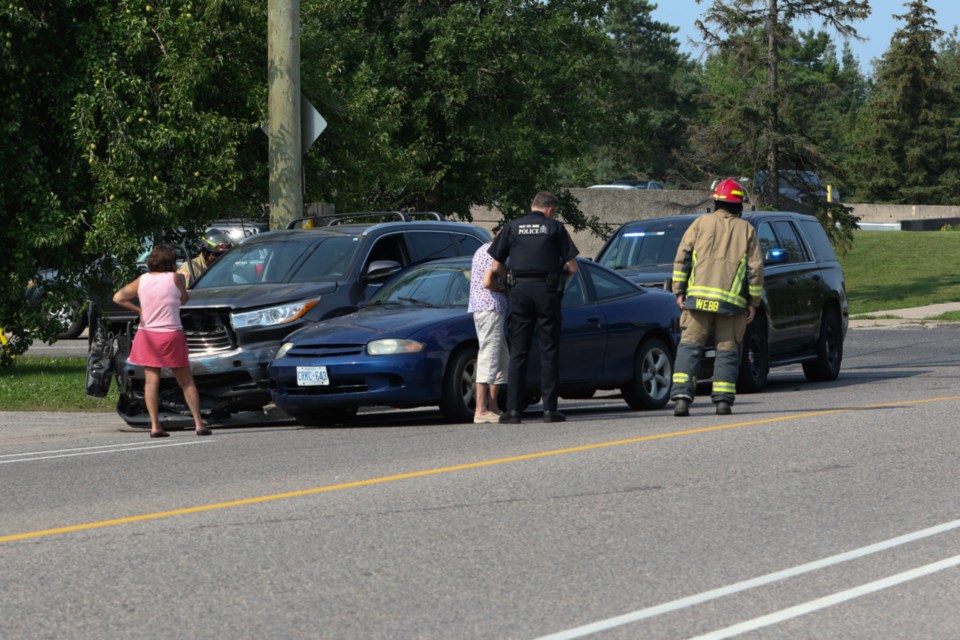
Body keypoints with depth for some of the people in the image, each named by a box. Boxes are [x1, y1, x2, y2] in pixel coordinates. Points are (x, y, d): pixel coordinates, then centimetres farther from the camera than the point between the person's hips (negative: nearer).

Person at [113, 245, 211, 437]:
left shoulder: (142, 280, 1)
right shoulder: (174, 278, -8)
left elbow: (118, 297, 3)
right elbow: (184, 298, 7)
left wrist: (138, 310, 5)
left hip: (147, 334, 2)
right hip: (171, 335, -2)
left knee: (151, 381, 2)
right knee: (186, 381, 7)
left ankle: (155, 426, -7)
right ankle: (199, 423, 4)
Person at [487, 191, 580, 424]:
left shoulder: (512, 227, 8)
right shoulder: (555, 228, 4)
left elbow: (496, 267, 7)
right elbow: (573, 267, 2)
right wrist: (561, 270, 23)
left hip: (520, 291, 2)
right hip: (548, 291, -1)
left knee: (518, 352, 5)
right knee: (549, 352, 5)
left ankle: (513, 409, -1)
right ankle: (549, 408, 1)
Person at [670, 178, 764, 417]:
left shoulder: (701, 223, 9)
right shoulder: (746, 230, 10)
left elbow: (682, 258, 3)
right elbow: (755, 268, 5)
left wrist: (679, 290, 6)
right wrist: (753, 302, 10)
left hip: (699, 297, 0)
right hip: (732, 300, 0)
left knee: (690, 346, 1)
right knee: (727, 351, 7)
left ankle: (681, 397, -13)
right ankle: (723, 400, 0)